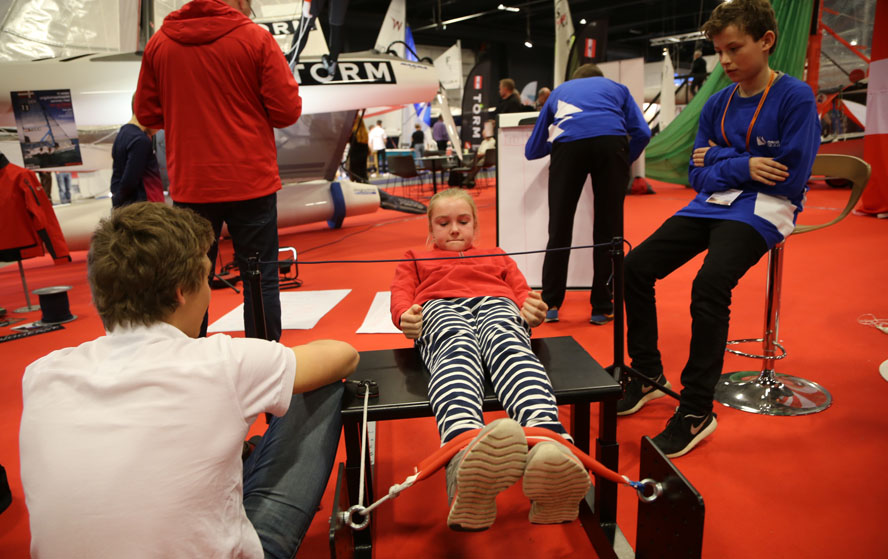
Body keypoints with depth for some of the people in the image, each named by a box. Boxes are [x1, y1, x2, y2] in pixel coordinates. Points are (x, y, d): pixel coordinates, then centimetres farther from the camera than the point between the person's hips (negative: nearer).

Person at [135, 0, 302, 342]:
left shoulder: (159, 43, 5)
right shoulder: (255, 37, -5)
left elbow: (147, 114, 9)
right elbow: (287, 111, -7)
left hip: (189, 186, 3)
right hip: (251, 183, -3)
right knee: (260, 279, 5)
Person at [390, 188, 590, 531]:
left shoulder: (497, 257, 43)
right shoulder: (415, 260, 40)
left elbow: (522, 292, 25)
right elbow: (401, 296, 20)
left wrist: (533, 310, -2)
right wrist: (405, 317, -7)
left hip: (496, 305, 1)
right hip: (440, 307, -1)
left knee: (509, 346, -38)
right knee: (458, 351, -40)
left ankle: (550, 450, -70)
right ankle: (466, 462, -73)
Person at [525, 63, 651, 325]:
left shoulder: (558, 91, 37)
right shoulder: (617, 88, 34)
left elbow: (532, 150, 34)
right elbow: (641, 132, 17)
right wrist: (623, 163, 32)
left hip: (568, 142, 0)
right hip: (611, 140, 0)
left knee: (559, 230, 8)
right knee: (608, 230, 7)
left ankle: (550, 305, 12)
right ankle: (602, 308, 12)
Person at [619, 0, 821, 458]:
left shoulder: (796, 99, -7)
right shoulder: (717, 104, 10)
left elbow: (790, 179, -13)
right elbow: (698, 176, 9)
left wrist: (720, 157, -8)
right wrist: (742, 166, -10)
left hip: (764, 207, -6)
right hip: (713, 202, 6)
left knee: (709, 283, -32)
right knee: (636, 266, -10)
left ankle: (696, 411, -18)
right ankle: (648, 374, 6)